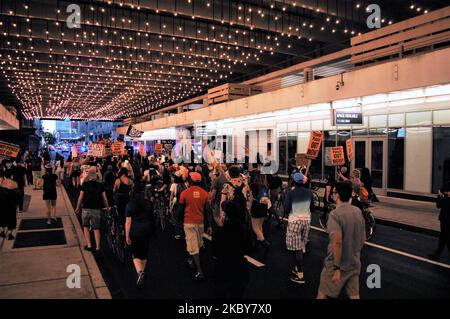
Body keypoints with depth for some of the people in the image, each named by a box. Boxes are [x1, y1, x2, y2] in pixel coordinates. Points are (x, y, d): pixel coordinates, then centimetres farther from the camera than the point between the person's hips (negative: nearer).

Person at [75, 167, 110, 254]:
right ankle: (97, 248, 5)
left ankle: (89, 245, 14)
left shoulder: (85, 184, -4)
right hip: (97, 210, 1)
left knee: (86, 227, 18)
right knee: (96, 229, 8)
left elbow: (80, 197, -3)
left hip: (86, 209, -1)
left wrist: (78, 207, 10)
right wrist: (107, 207, 14)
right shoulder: (100, 185, 1)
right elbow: (104, 198, 1)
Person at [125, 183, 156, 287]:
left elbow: (128, 222, -11)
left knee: (136, 254, 6)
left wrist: (127, 236, -5)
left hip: (135, 232, -3)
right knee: (144, 253, 18)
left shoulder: (130, 204, -10)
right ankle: (142, 273, 33)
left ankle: (140, 272, -16)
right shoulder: (149, 203, -1)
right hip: (147, 231, 3)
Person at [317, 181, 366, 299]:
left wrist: (337, 268, -23)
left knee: (322, 293, 11)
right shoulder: (358, 211, 2)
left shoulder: (335, 214, -20)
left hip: (337, 264, -6)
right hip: (355, 264, 7)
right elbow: (363, 238, 10)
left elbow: (337, 242, -28)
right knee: (354, 295, 16)